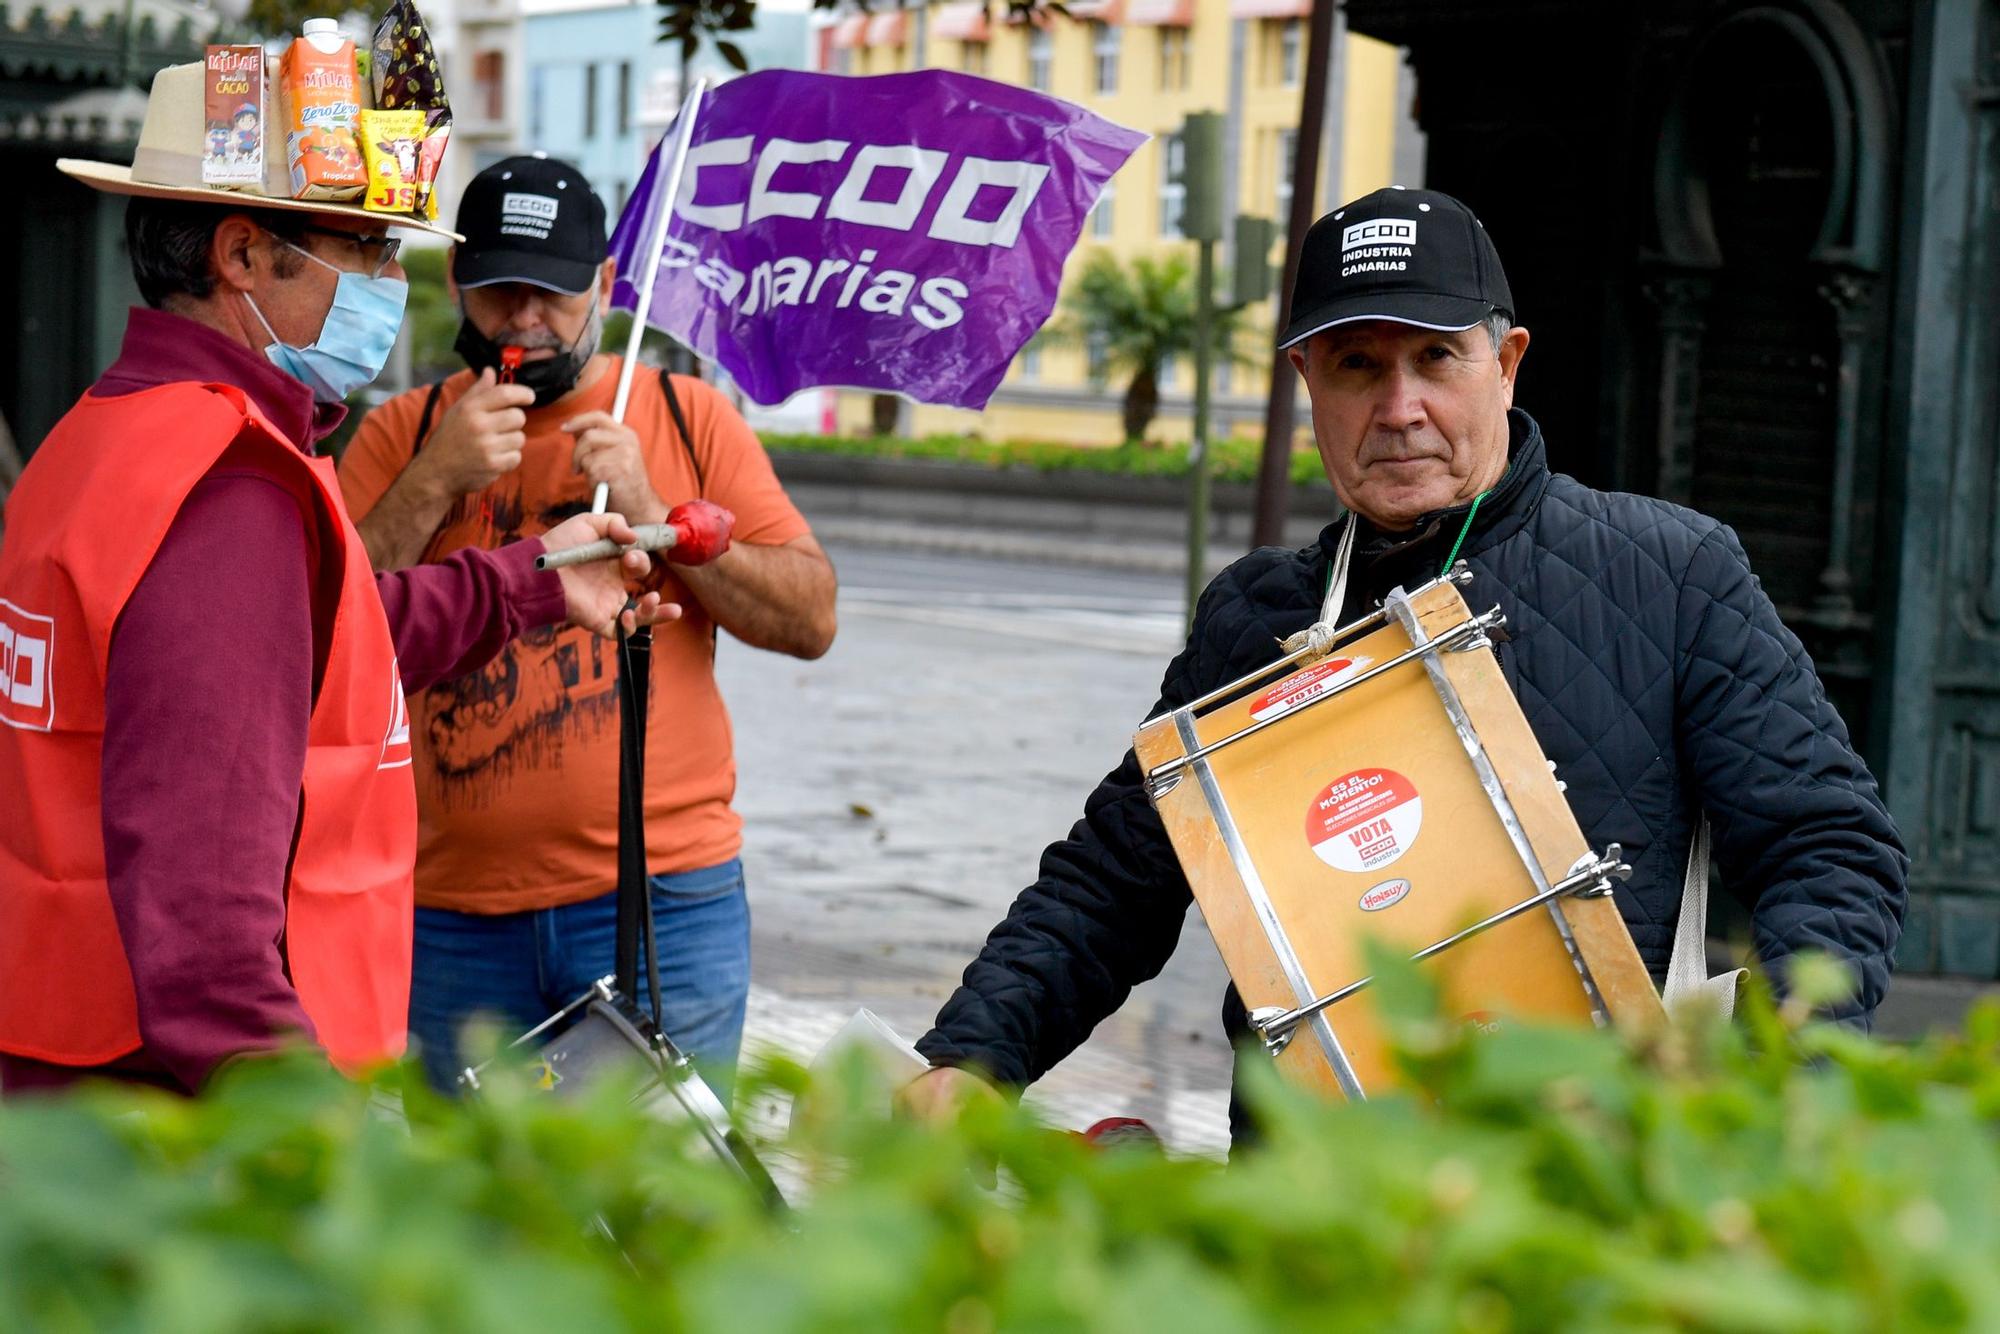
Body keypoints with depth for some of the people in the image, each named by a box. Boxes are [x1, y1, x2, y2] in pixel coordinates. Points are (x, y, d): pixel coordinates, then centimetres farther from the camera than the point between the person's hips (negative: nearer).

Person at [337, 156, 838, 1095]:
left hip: (661, 905, -1)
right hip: (454, 918, 1)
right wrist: (436, 480, -12)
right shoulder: (401, 435, 10)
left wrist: (653, 514, -10)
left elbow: (811, 620, 2)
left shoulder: (689, 418, 8)